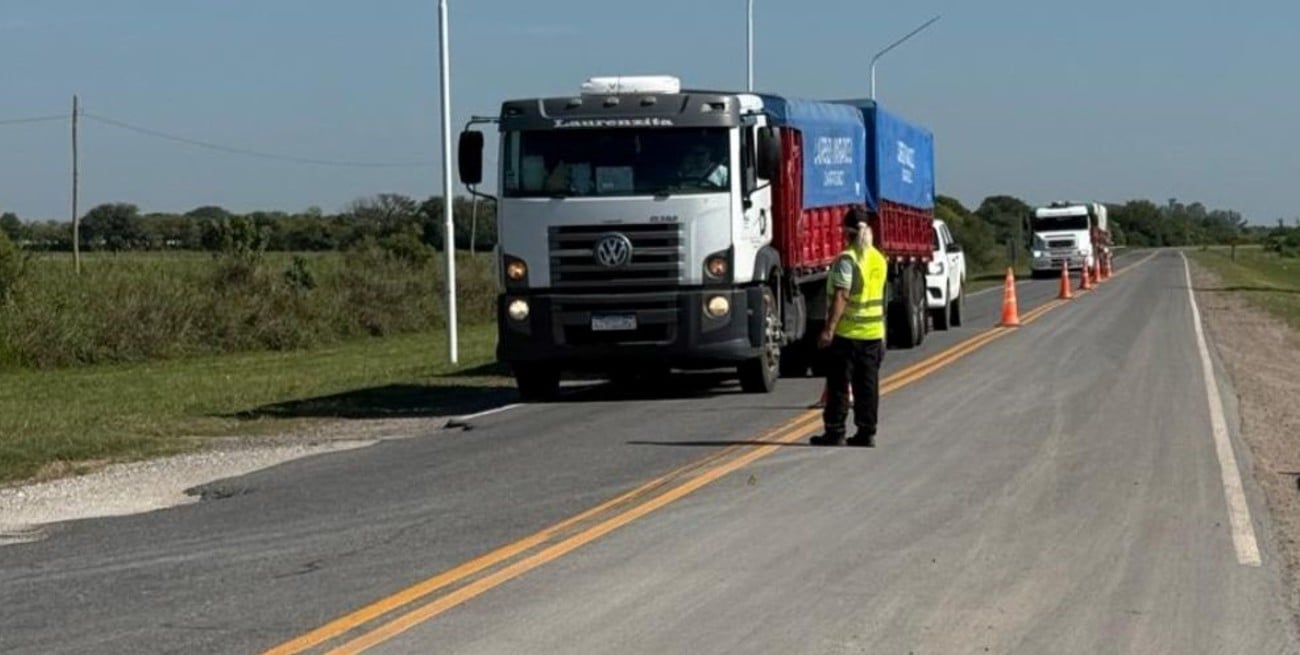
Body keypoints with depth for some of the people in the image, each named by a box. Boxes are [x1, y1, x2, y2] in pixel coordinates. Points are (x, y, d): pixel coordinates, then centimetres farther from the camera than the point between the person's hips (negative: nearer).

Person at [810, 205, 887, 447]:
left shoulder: (847, 259, -14)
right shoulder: (879, 258, 9)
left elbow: (841, 296, -21)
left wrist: (829, 328, -23)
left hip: (847, 332, -6)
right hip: (873, 331, 6)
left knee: (838, 384, 0)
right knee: (867, 385, 9)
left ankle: (835, 432, 0)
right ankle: (866, 433, 9)